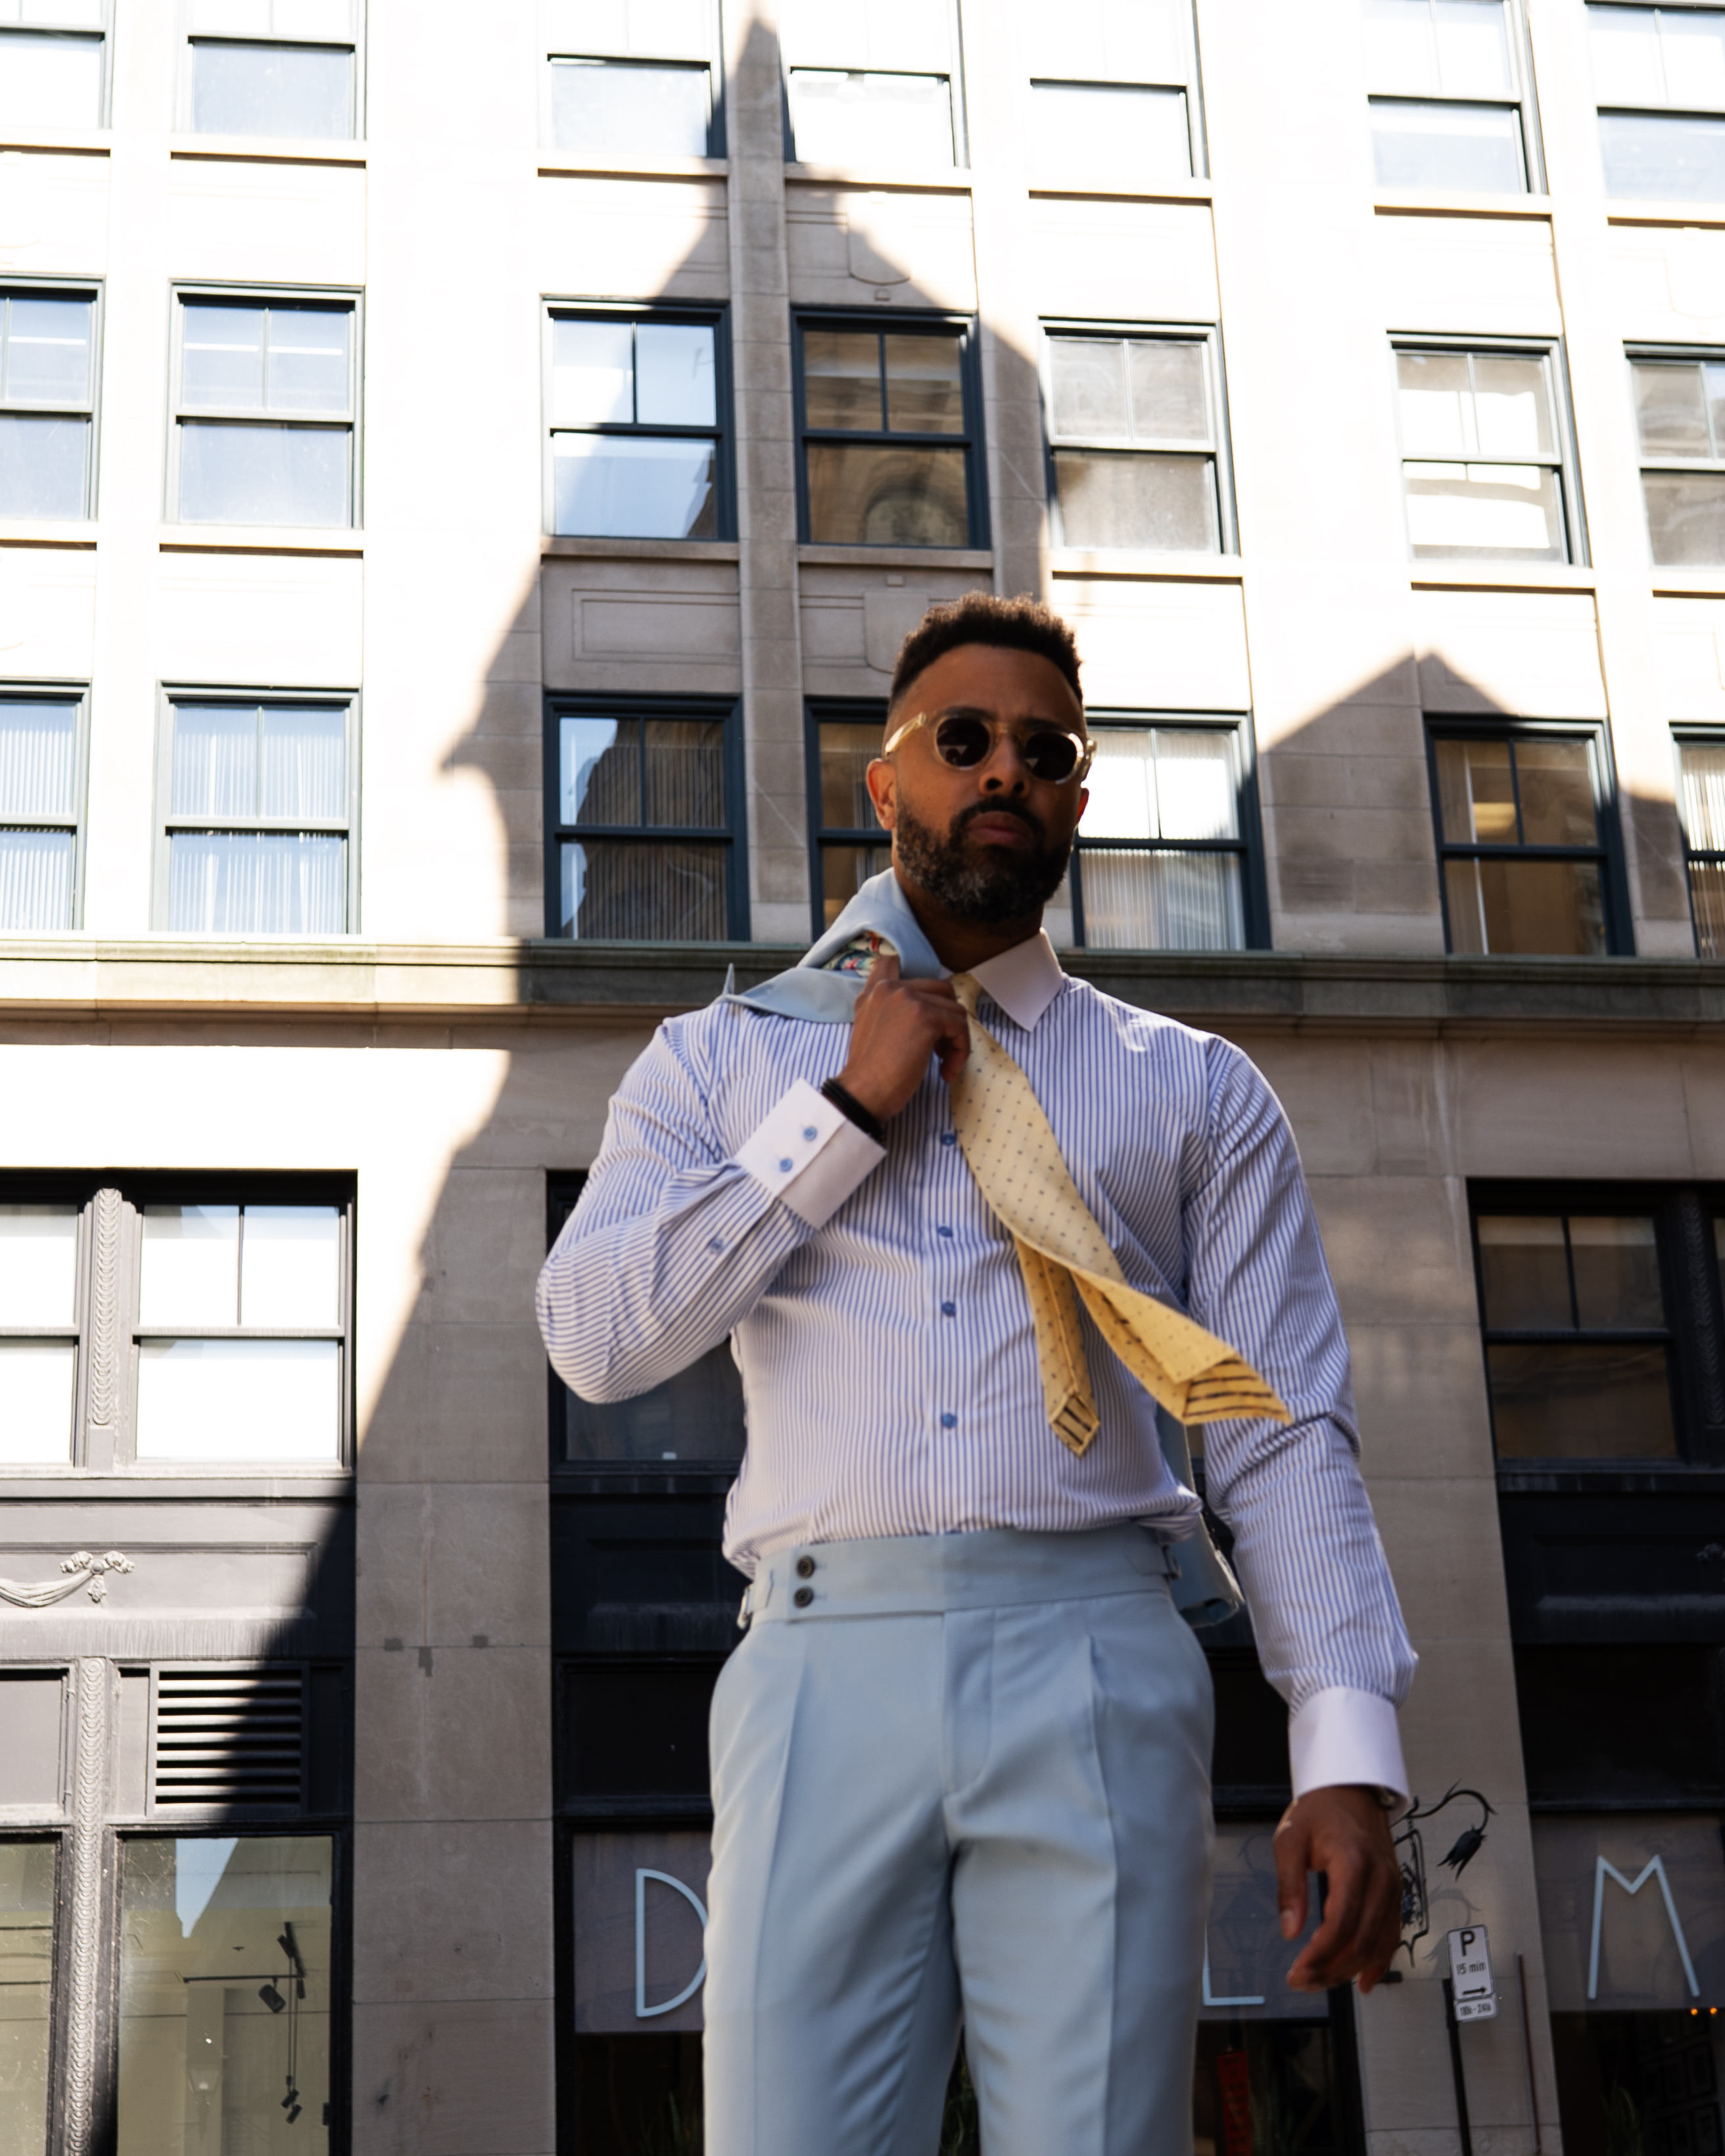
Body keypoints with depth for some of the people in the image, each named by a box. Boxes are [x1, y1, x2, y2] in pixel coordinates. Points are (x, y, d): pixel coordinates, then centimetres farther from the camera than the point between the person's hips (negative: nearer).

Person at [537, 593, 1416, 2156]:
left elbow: (1287, 1437, 8)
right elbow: (595, 1339, 2)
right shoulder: (723, 1060, 17)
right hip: (826, 1668, 0)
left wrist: (1349, 1750, -5)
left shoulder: (1194, 1091, 16)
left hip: (1093, 1674, 0)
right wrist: (849, 1114, -1)